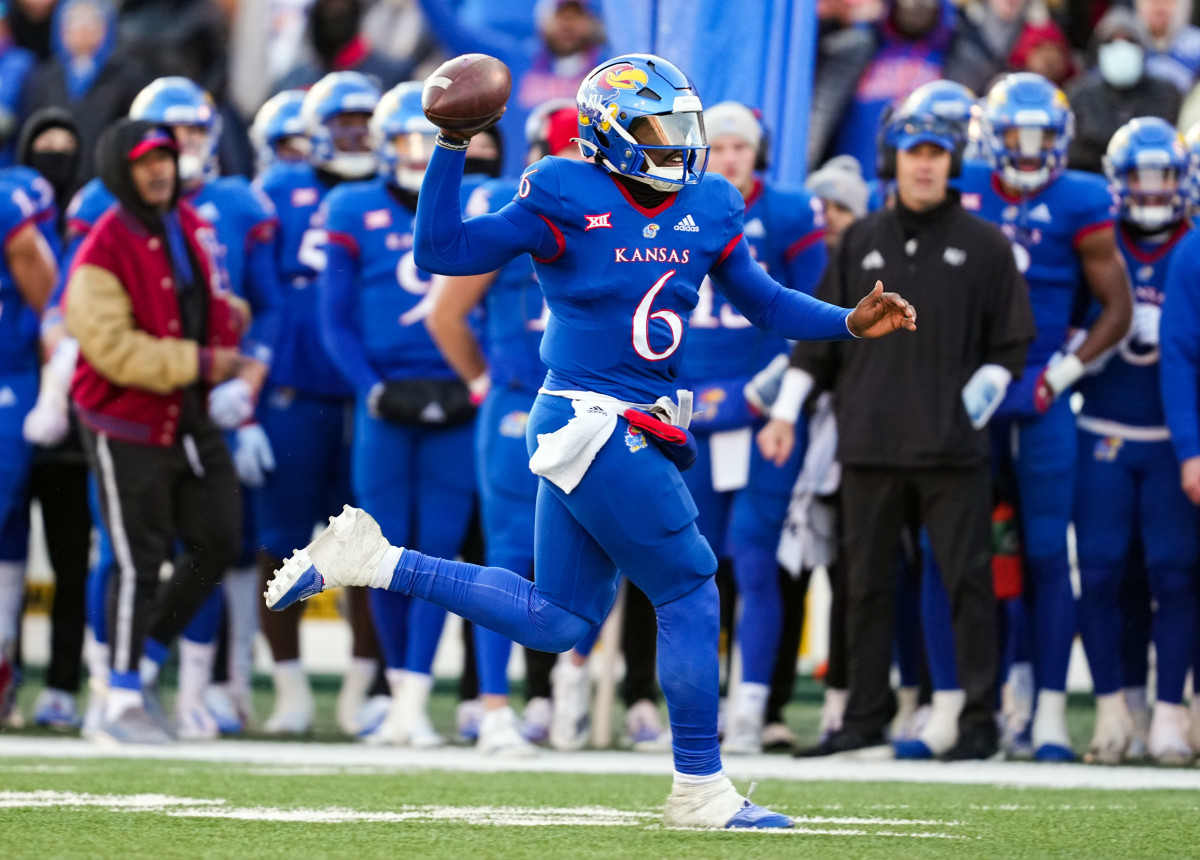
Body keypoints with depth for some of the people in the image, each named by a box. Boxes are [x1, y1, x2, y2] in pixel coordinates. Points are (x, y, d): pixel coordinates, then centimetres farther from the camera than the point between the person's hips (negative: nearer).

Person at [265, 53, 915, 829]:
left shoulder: (706, 211, 10)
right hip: (593, 423, -8)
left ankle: (372, 560, 18)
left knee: (557, 620, 11)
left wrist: (851, 324, 5)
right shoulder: (567, 202, -9)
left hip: (635, 435, 8)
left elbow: (766, 304, 19)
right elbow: (441, 251, -9)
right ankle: (701, 790, 6)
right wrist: (452, 149, -20)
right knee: (689, 591, -4)